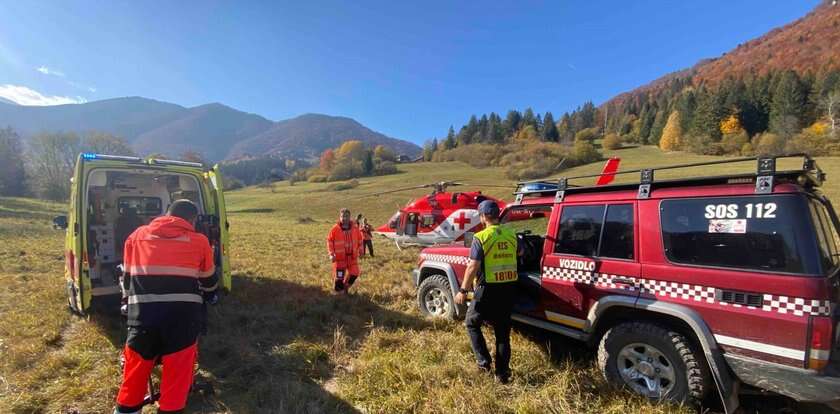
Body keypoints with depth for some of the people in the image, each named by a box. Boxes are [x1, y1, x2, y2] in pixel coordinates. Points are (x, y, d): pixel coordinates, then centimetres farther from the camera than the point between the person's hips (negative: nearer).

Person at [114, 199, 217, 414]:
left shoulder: (137, 235, 15)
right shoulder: (199, 241, 8)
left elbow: (127, 280, 23)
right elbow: (210, 284, 21)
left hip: (142, 314, 3)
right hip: (181, 317, -2)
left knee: (136, 369, 21)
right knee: (177, 373, 11)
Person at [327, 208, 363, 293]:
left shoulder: (355, 228, -1)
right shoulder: (335, 229, -10)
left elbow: (359, 240, 11)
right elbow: (329, 241, -3)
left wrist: (360, 251, 7)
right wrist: (331, 254, -9)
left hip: (352, 256, 3)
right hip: (339, 257, -3)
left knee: (354, 274, 4)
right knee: (339, 276, 2)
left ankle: (346, 286, 30)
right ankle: (338, 290, 28)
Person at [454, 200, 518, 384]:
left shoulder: (481, 237, -14)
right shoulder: (511, 235, 2)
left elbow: (473, 267, -17)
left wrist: (463, 290, -9)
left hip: (488, 289, -5)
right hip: (509, 288, 5)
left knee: (472, 323, 17)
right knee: (503, 331, 15)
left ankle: (483, 361, 13)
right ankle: (502, 373, 20)